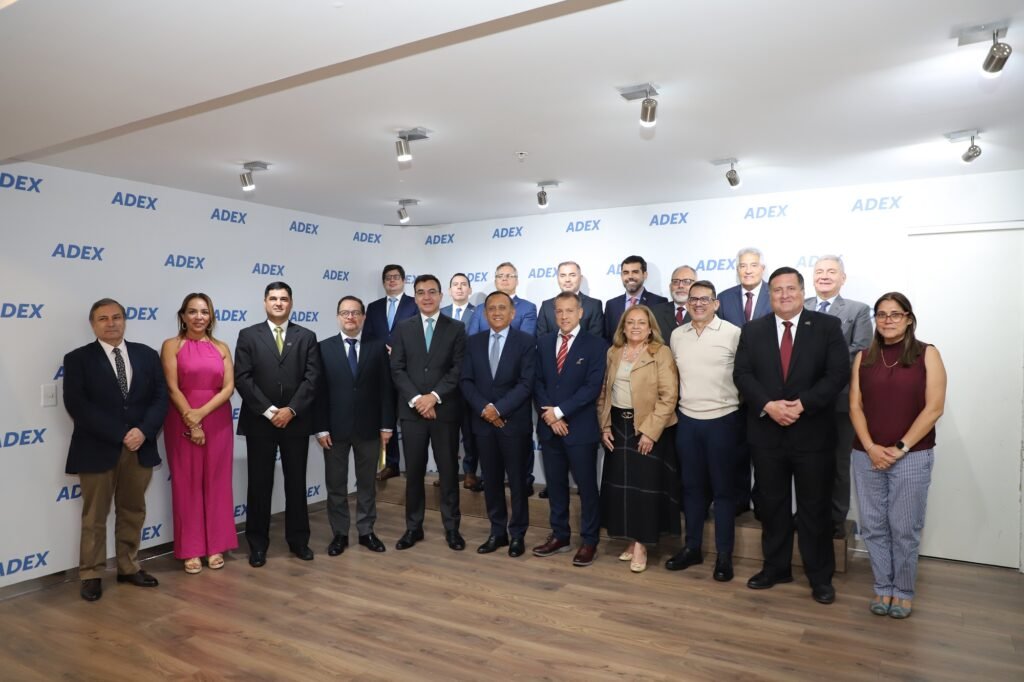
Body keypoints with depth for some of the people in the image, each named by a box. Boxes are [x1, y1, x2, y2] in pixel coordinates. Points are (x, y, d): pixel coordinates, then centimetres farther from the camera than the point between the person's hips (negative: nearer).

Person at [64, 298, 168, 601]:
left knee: (133, 512, 13)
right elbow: (77, 406, -12)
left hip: (140, 448, 3)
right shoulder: (78, 359, -2)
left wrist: (143, 431, -14)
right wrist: (120, 435, -17)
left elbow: (160, 397, 2)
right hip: (97, 450, -3)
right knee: (94, 517, 8)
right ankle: (91, 575, 21)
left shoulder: (147, 355, 7)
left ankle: (129, 567, 26)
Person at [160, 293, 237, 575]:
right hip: (182, 421, -2)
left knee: (217, 482, 8)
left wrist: (201, 412, -14)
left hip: (217, 421, 2)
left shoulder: (222, 348, 6)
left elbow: (229, 387, -2)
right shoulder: (172, 345, -1)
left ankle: (216, 546, 19)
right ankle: (191, 550, 15)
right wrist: (191, 420, -13)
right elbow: (172, 387, -8)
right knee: (187, 484, 5)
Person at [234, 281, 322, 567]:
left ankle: (298, 539, 22)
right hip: (259, 421, -1)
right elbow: (242, 379, -5)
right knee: (259, 484, 6)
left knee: (296, 482, 9)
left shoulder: (307, 337, 6)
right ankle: (258, 544, 18)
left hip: (296, 421, 1)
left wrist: (290, 410, -12)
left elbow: (312, 378, -2)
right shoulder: (248, 335, 3)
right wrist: (269, 411, -13)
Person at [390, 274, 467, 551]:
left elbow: (458, 370, -4)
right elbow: (397, 369, 0)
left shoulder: (456, 329, 3)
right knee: (413, 471, 8)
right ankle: (413, 527, 20)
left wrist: (434, 396, -14)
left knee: (448, 471, 6)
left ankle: (451, 528, 17)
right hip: (412, 410, 1)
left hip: (445, 410, -1)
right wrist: (416, 399, -12)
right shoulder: (403, 328, 7)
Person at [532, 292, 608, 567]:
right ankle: (559, 536, 27)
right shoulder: (544, 342, 10)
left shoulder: (596, 344, -5)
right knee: (555, 484, 13)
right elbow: (538, 382, 6)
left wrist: (560, 411, -15)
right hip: (549, 426, 5)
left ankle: (589, 541, 18)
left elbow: (593, 387, -13)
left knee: (587, 486, 5)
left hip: (580, 427, -4)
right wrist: (549, 416, -8)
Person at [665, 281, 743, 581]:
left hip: (723, 420, -4)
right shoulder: (677, 336, 6)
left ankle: (724, 555, 17)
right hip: (687, 420, 4)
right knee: (692, 486, 13)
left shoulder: (733, 334, -8)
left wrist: (743, 411, -3)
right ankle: (692, 547, 26)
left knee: (722, 489, 6)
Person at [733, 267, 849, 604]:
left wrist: (803, 404, -18)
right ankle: (775, 567, 27)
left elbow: (838, 373, -8)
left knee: (815, 508, 8)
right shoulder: (753, 330, 6)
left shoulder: (827, 326, 0)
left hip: (812, 432, -2)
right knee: (772, 506, 12)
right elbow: (742, 374, -1)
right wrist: (769, 406, -16)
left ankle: (820, 576, 22)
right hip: (766, 432, 2)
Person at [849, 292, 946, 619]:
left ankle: (904, 592, 23)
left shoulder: (927, 354, -1)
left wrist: (900, 448, -11)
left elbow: (934, 408, -7)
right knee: (873, 527, 8)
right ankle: (883, 588, 23)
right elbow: (855, 406, 4)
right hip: (867, 456, 3)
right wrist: (871, 448, -8)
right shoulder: (864, 357, 7)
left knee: (904, 529, 5)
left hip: (912, 456, -2)